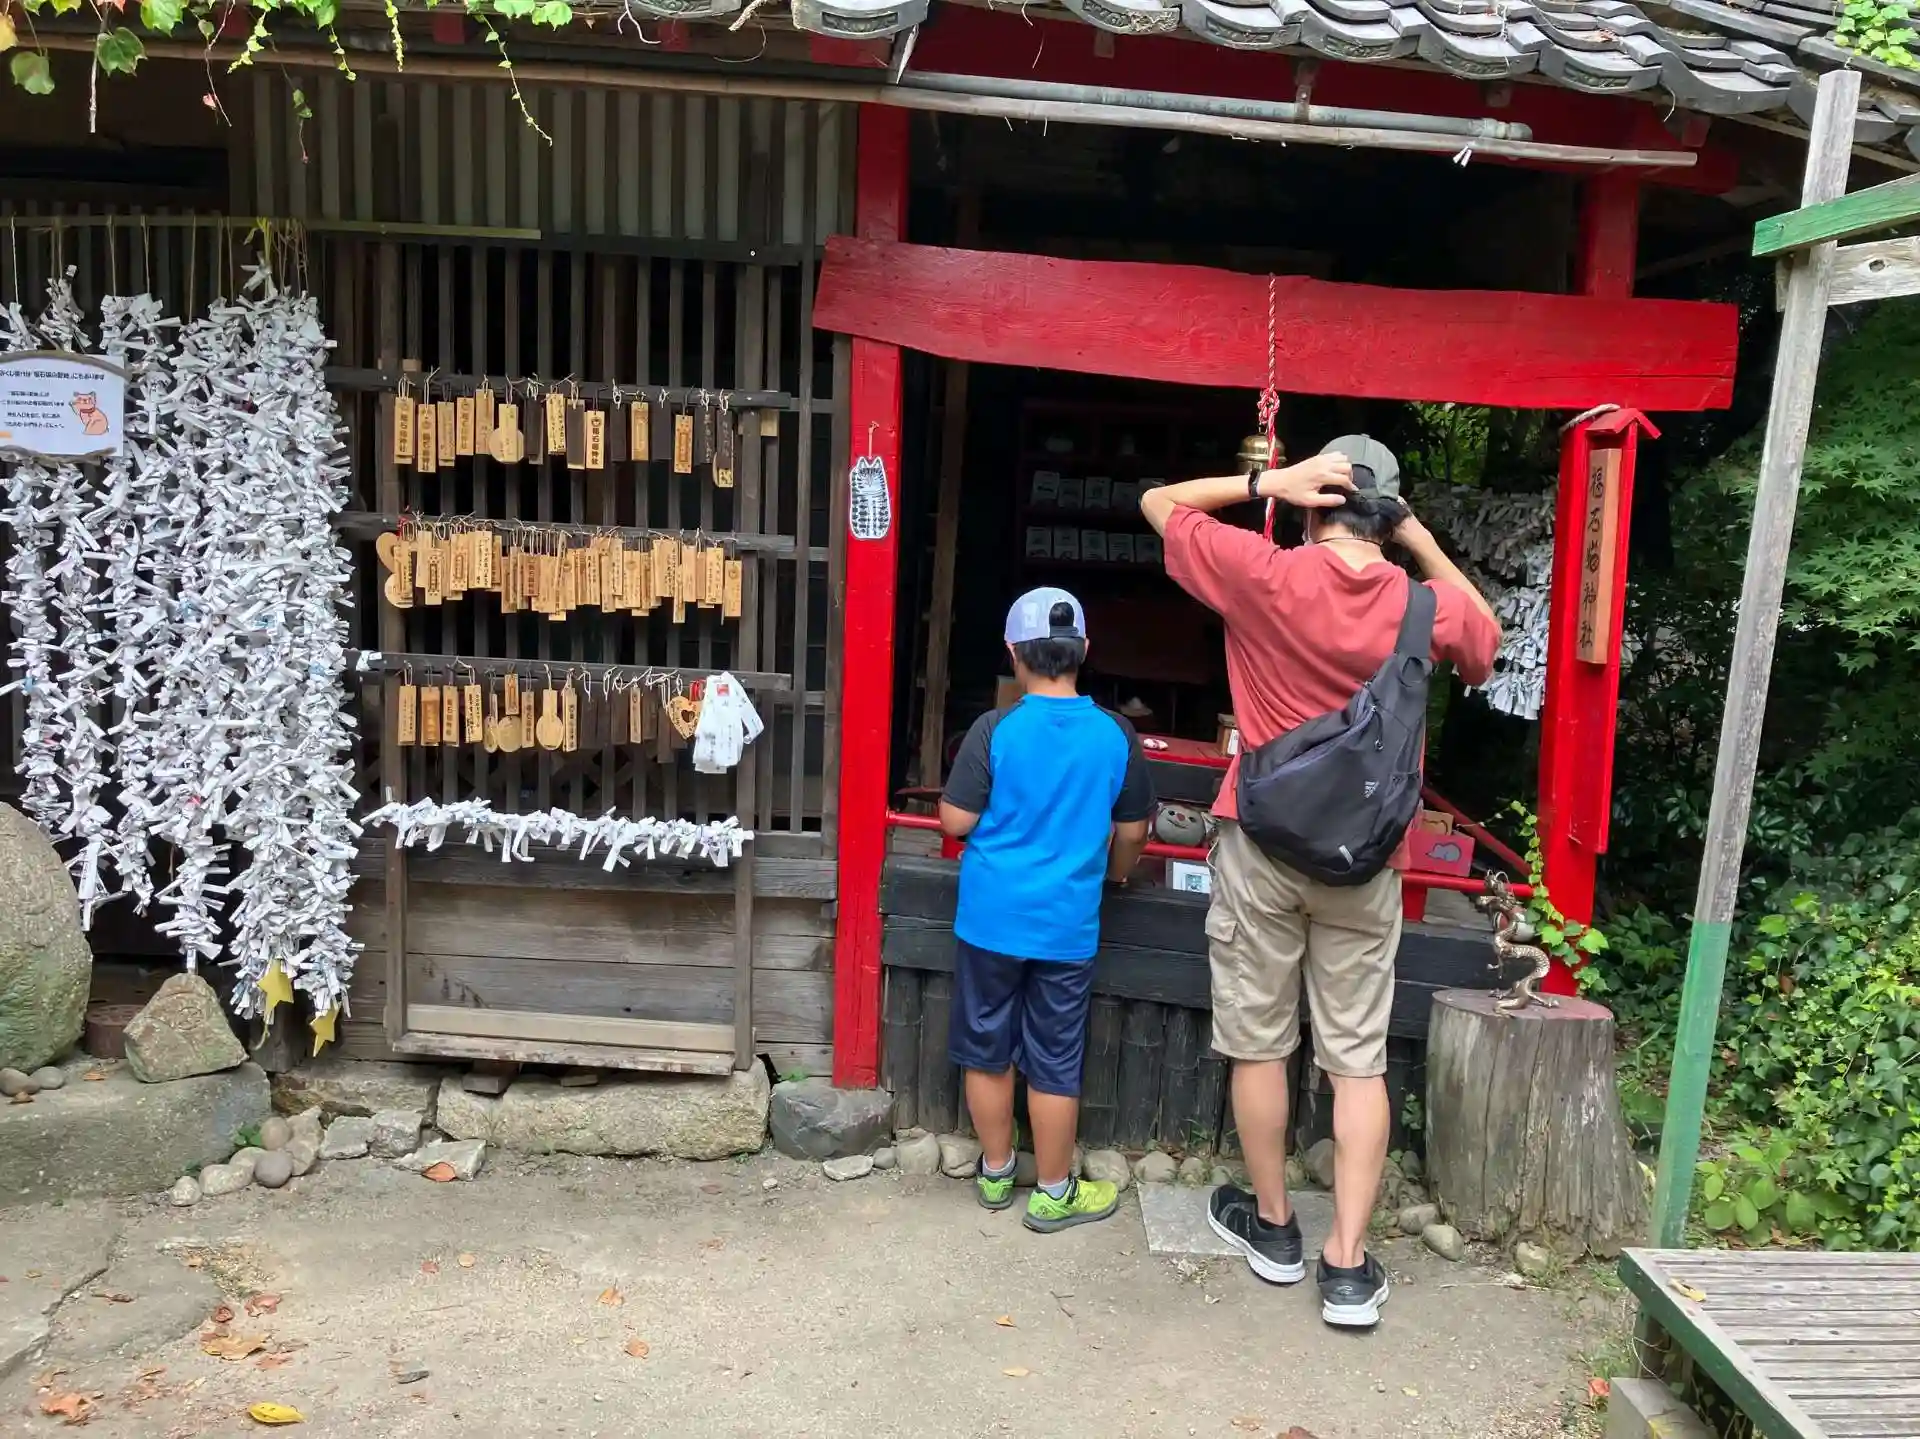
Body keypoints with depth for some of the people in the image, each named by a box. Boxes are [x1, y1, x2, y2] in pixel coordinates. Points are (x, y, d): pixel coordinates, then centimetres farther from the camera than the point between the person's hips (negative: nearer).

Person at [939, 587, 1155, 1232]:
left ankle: (996, 1172, 31)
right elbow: (1131, 831, 5)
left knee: (988, 1051, 16)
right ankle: (1054, 1193, 23)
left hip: (990, 918, -1)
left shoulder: (995, 731, -12)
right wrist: (1116, 871, 25)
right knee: (1054, 1063, 10)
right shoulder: (1115, 735, -6)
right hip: (1067, 925, 1)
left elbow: (956, 821, -9)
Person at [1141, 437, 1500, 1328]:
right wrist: (1420, 539, 13)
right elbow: (1486, 634, 22)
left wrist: (1268, 481, -6)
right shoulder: (1429, 606, -3)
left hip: (1263, 845, -2)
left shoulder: (1264, 575, -11)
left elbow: (1158, 503, 1)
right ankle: (1349, 1265, 10)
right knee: (1358, 1059, 9)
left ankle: (1273, 1225, 28)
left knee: (1258, 1042, 13)